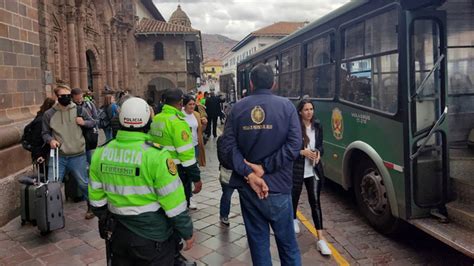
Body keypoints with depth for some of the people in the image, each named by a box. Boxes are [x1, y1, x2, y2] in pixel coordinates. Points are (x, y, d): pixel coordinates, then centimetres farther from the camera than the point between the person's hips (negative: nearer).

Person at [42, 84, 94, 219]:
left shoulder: (79, 110, -1)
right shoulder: (49, 114, 0)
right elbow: (45, 132, 9)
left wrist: (84, 122, -12)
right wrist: (50, 140, -12)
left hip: (78, 156, 0)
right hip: (57, 156, 1)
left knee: (84, 183, 11)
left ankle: (91, 206, 31)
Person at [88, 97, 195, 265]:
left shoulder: (101, 152, -4)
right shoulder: (155, 155, -21)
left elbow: (96, 197, 7)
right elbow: (173, 201, -17)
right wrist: (187, 232, -5)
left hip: (119, 234, 5)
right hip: (154, 237, -4)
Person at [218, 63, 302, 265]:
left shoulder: (237, 108, -1)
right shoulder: (286, 106, -5)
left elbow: (227, 147, -9)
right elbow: (294, 146, -15)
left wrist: (248, 174, -13)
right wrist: (265, 167, -12)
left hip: (247, 188, 2)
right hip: (278, 187, -2)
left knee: (258, 243, 15)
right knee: (288, 244, 15)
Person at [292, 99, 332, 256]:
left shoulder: (317, 126, 3)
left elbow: (320, 145, 13)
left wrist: (318, 153, -8)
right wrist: (302, 152, -20)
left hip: (314, 170, 3)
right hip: (296, 169, -3)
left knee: (315, 201, 0)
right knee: (294, 196, 17)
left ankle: (321, 239, 2)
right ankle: (293, 219, 49)